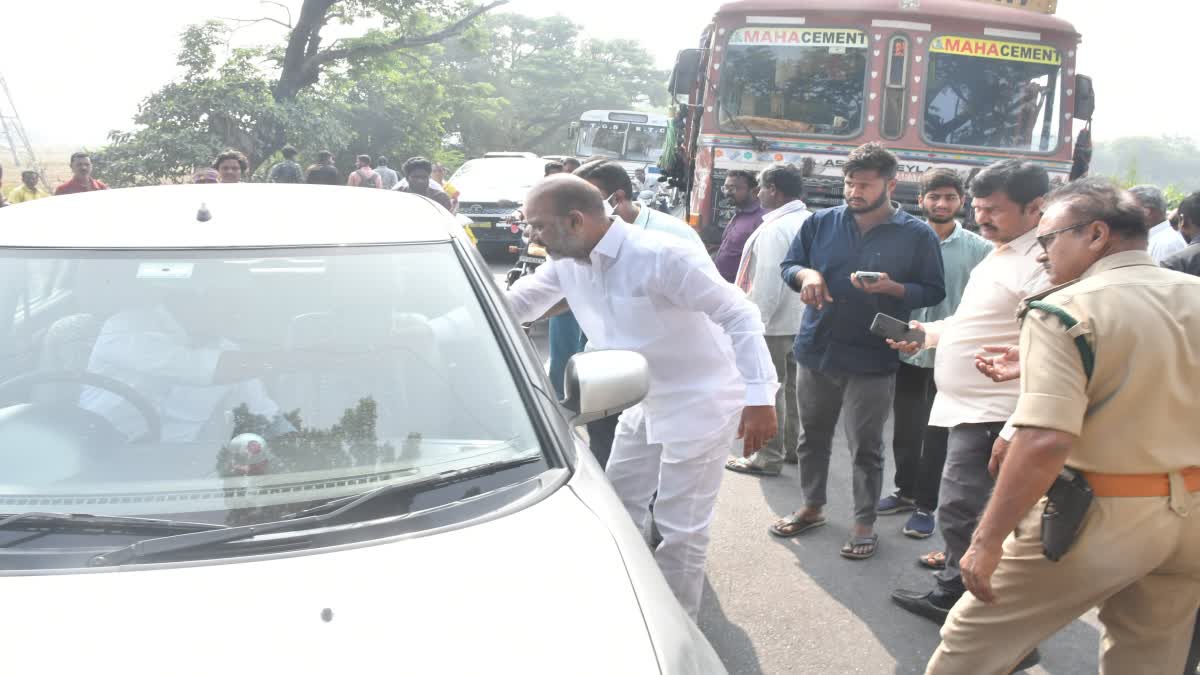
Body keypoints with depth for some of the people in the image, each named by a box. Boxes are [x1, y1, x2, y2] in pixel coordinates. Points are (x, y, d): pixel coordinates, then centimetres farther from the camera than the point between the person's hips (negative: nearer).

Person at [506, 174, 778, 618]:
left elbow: (740, 315, -23)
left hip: (698, 403, -8)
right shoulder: (566, 264, -3)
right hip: (643, 404, 8)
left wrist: (760, 397, -30)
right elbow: (511, 306, 9)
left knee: (680, 528, 0)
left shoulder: (663, 256, -26)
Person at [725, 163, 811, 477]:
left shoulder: (775, 228, -20)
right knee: (793, 387, 19)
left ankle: (768, 457, 7)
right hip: (803, 319, 9)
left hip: (776, 323, -9)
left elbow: (767, 283, -23)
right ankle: (793, 446, 30)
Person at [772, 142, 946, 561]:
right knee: (812, 436, 17)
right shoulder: (821, 222, 4)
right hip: (816, 351, 4)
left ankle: (865, 523, 19)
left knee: (865, 447, 4)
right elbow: (788, 265, 11)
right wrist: (805, 274, -12)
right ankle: (812, 507, 34)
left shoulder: (917, 235, -3)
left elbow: (933, 291, -2)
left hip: (871, 361, -4)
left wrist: (893, 288, -20)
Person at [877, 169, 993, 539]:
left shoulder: (979, 249, -5)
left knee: (936, 435, 6)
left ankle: (925, 505, 19)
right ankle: (906, 491, 34)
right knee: (904, 429, 15)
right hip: (907, 353, 3)